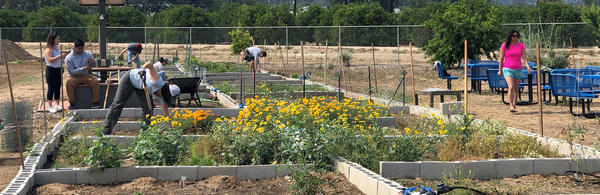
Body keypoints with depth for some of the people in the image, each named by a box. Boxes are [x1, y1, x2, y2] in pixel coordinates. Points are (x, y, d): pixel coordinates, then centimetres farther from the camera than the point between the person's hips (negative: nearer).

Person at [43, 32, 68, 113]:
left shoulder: (57, 48, 12)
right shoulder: (48, 49, -14)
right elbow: (50, 60, -28)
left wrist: (64, 55, 12)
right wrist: (60, 56, -31)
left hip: (58, 70, 8)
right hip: (51, 70, -8)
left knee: (58, 87, 11)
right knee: (51, 88, -3)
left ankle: (57, 105, 20)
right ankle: (50, 106, 3)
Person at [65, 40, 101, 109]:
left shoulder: (87, 54, 6)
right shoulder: (69, 57, -5)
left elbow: (95, 65, 14)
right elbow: (70, 71, -12)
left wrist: (93, 61, -12)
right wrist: (82, 69, -23)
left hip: (86, 76, 3)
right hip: (75, 77, -2)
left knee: (95, 82, -26)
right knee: (69, 82, -34)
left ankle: (95, 102, -15)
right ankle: (72, 103, -24)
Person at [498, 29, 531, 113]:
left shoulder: (521, 46, 4)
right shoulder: (505, 45, -3)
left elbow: (524, 57, -3)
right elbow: (501, 58, 2)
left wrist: (528, 66, -19)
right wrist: (500, 70, 4)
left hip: (518, 70, 3)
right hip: (507, 69, -3)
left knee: (516, 89, 8)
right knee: (511, 87, -18)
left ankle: (514, 105, 20)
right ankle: (511, 106, -20)